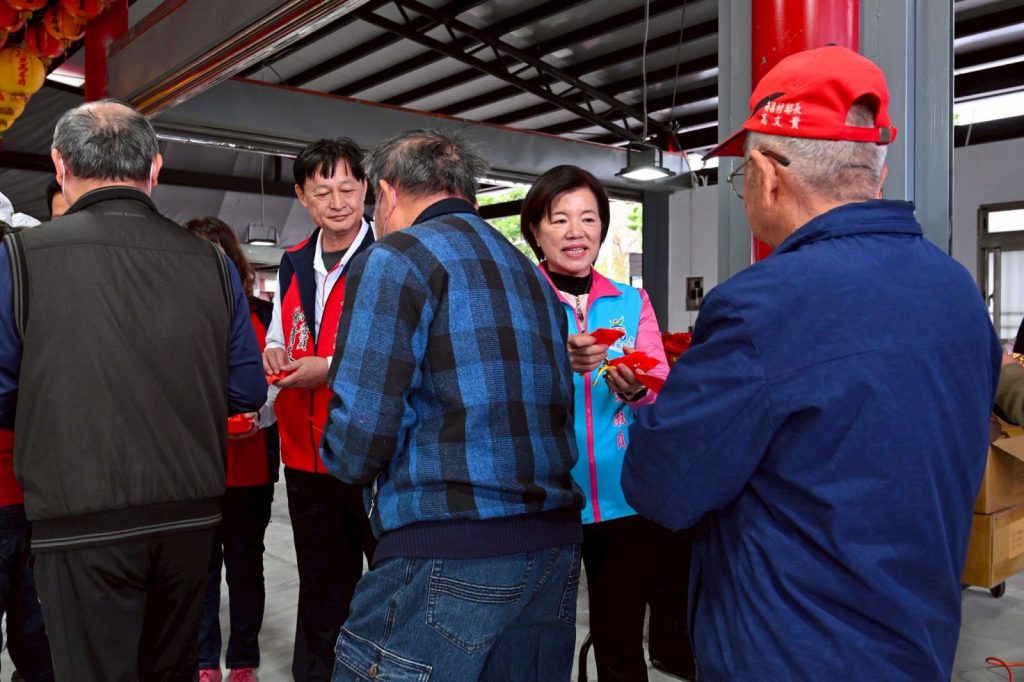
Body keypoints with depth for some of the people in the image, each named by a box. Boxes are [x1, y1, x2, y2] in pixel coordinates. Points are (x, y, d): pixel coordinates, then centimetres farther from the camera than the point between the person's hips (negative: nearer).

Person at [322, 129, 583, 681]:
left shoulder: (396, 260, -5)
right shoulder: (530, 273, 17)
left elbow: (356, 444, -14)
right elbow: (547, 414, 15)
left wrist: (346, 458, 8)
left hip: (447, 556, -7)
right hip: (554, 550, 8)